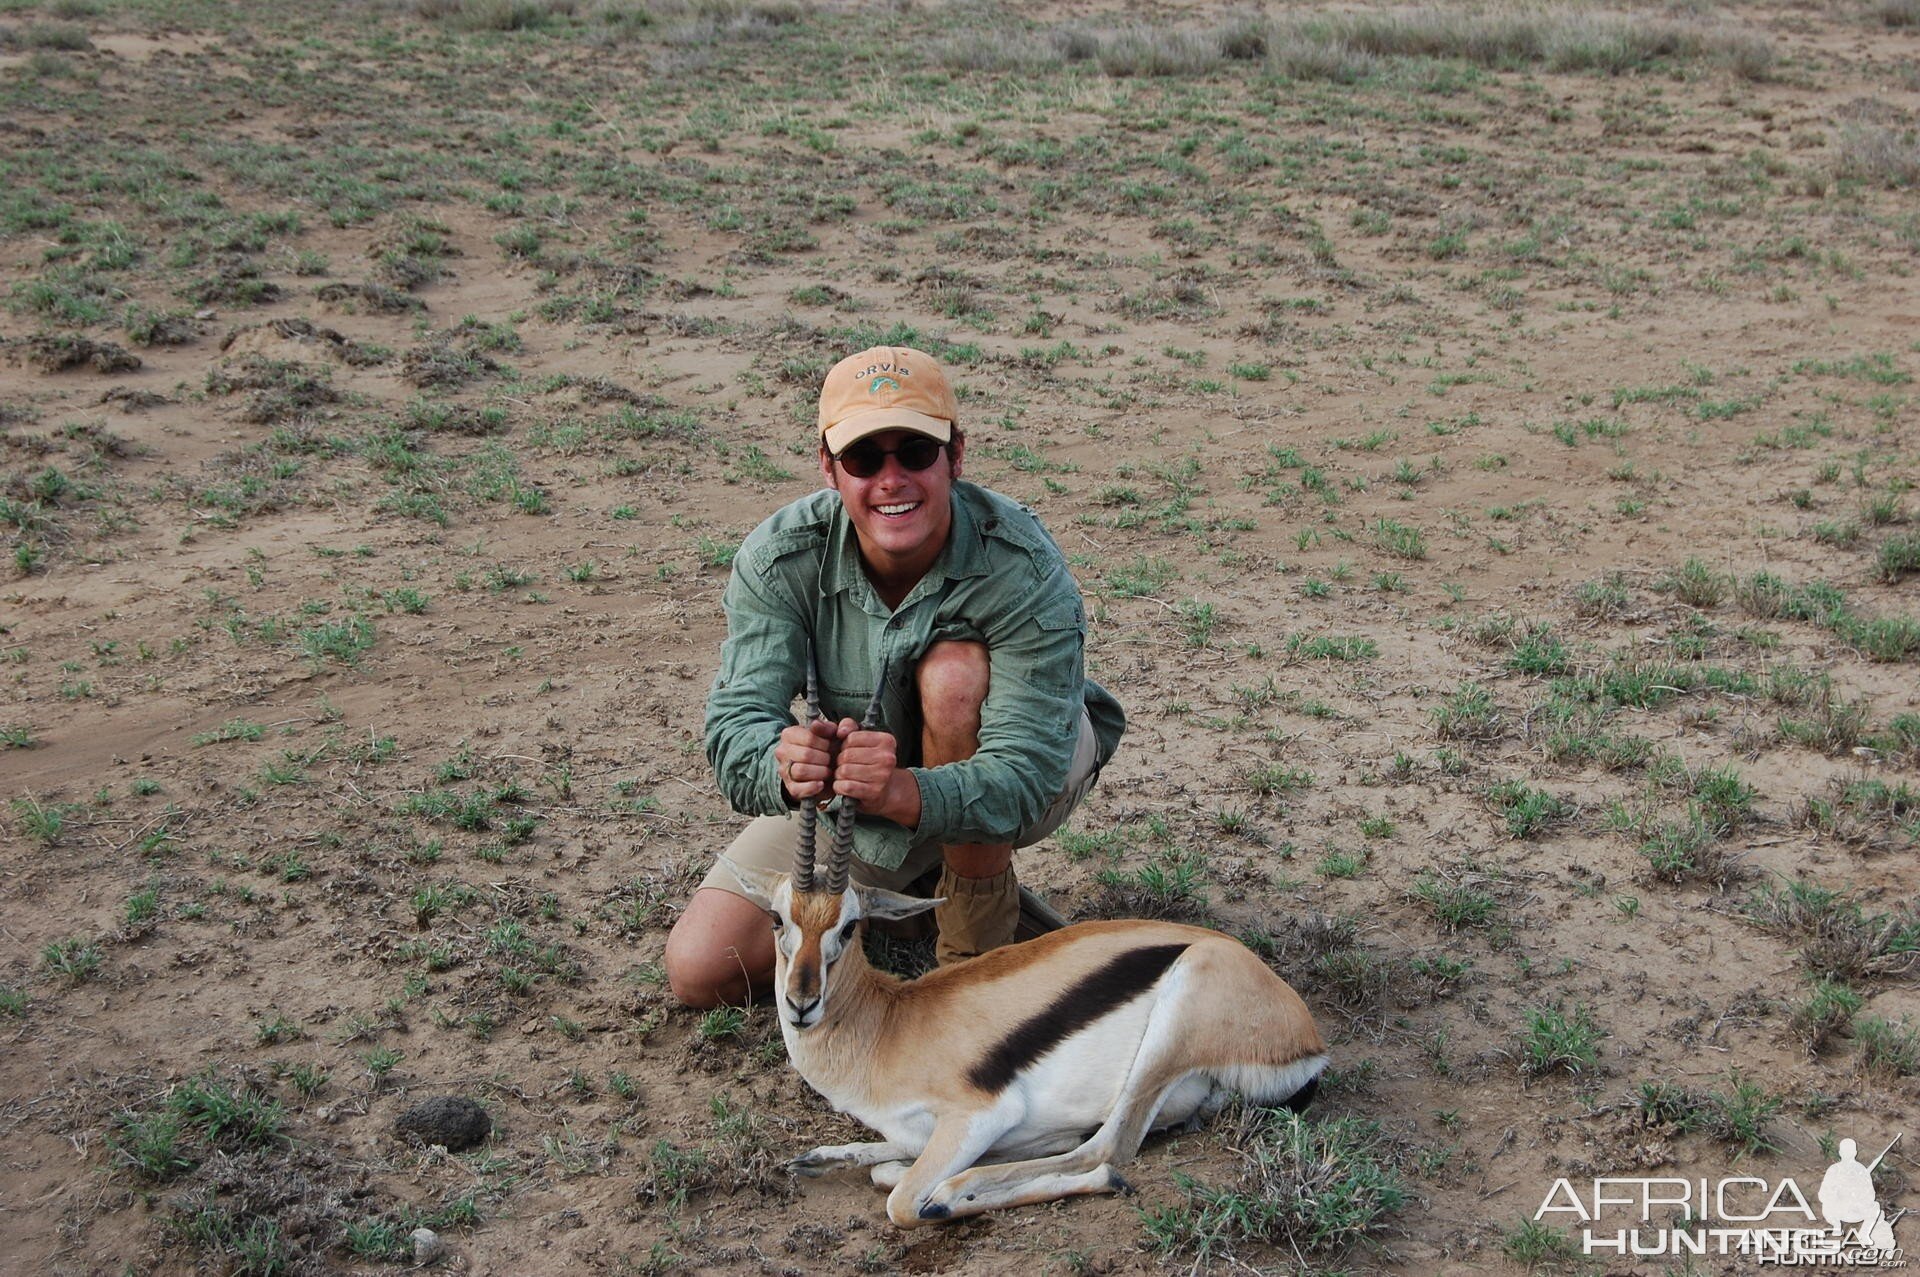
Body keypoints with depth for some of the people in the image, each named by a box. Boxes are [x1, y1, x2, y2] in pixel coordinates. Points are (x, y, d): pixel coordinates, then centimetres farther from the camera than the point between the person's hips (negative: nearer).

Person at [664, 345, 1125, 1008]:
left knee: (955, 673, -37)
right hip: (851, 795, 3)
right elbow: (736, 721, -29)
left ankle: (981, 935, -16)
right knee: (699, 970, -8)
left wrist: (904, 794, -59)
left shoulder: (1025, 571, -32)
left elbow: (1023, 778, -38)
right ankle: (913, 883, 15)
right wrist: (786, 766, -54)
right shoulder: (779, 557, -23)